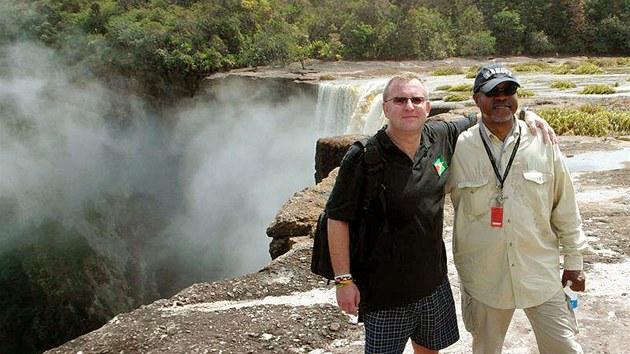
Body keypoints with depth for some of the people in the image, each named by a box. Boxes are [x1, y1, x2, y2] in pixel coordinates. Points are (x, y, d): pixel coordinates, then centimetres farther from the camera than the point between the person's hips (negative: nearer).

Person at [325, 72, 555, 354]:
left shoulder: (441, 137, -4)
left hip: (434, 281, 5)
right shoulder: (363, 158, -19)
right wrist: (344, 280, -17)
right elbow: (337, 219, -16)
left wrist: (525, 116, -2)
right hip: (384, 291, -5)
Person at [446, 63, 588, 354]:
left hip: (541, 273, 1)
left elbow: (565, 206, 5)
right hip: (483, 278, 0)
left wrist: (574, 260, 8)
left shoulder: (541, 142, -2)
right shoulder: (459, 147, -7)